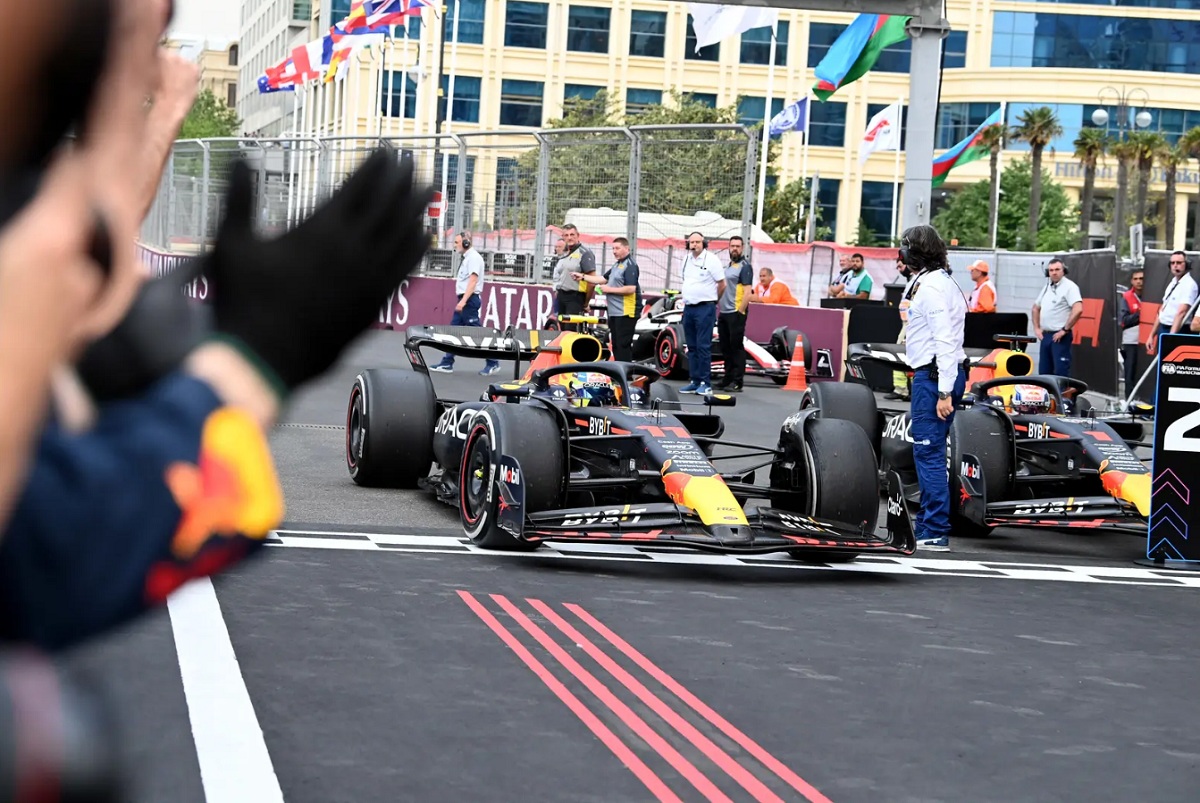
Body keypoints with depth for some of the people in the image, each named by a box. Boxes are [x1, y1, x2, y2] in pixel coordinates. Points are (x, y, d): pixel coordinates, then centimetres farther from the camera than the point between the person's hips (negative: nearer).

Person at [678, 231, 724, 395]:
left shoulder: (711, 259, -8)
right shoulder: (686, 258, 12)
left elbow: (722, 284, -4)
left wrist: (711, 300, 6)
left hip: (705, 309, -7)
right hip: (688, 308, 7)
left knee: (703, 346, -8)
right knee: (692, 347, 9)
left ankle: (705, 383, -7)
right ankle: (695, 381, 15)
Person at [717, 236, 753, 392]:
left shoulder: (744, 266, -7)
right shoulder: (728, 266, 17)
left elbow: (747, 292, -15)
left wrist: (740, 312, -19)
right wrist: (719, 308, 15)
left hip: (736, 314, -8)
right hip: (723, 313, 8)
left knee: (736, 347, -6)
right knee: (725, 348, 12)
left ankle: (737, 382, -4)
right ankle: (727, 379, 20)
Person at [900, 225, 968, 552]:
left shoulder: (932, 287, -15)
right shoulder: (938, 281, 18)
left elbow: (945, 341, -22)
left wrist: (944, 391, -24)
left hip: (934, 377, -11)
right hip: (932, 375, 11)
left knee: (929, 452, -9)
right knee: (928, 450, 17)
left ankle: (935, 532, -9)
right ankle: (927, 521, 27)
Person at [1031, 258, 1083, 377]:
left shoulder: (1069, 287, -9)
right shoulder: (1047, 287, 16)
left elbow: (1078, 309, -22)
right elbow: (1036, 308, 28)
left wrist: (1065, 330, -18)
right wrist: (1036, 328, 16)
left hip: (1059, 337, -8)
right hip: (1045, 335, 8)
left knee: (1061, 372, -11)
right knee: (1044, 372, 11)